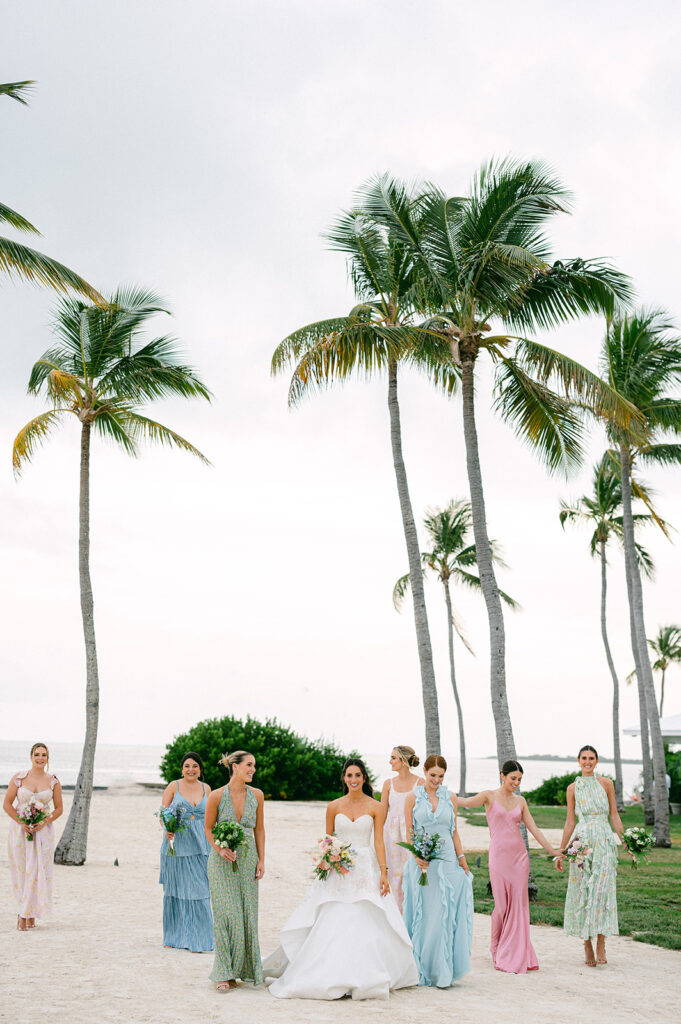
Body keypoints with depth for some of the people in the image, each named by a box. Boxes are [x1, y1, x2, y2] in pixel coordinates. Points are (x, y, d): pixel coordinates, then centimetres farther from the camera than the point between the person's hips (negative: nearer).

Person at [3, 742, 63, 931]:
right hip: (20, 830, 0)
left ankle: (28, 915, 4)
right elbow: (7, 804, 0)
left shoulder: (53, 782, 1)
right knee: (21, 872, 1)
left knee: (38, 872, -4)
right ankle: (23, 913, 12)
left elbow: (59, 808, 6)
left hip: (43, 831, 0)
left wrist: (44, 822, -10)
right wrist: (21, 823, -11)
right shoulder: (18, 778, -2)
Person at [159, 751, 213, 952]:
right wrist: (166, 829, -19)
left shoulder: (206, 788, 10)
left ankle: (196, 939, 2)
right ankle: (173, 937, 16)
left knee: (198, 891, -2)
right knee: (175, 890, 5)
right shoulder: (174, 786, 1)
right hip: (176, 843, -2)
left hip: (199, 846, 2)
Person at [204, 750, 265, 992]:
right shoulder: (217, 796, -8)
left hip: (247, 861, 3)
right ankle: (224, 974, 0)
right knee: (226, 916, -7)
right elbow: (208, 829, 1)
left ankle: (244, 969, 16)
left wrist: (261, 860, 5)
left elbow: (259, 829, 9)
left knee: (247, 916, 5)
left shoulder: (256, 795, 2)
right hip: (222, 862, -3)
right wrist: (220, 849, -14)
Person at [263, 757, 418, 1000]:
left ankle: (365, 977, 3)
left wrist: (383, 873, -9)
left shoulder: (376, 807, 2)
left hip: (366, 869, -1)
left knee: (367, 923, -7)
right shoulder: (334, 807, 5)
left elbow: (379, 842, -1)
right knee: (332, 923, -5)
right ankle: (329, 976, 2)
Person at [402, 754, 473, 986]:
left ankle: (442, 971, 5)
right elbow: (409, 832, 0)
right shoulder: (413, 797, 2)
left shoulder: (450, 798, 8)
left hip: (447, 860, 1)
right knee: (422, 914, 2)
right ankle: (422, 970, 12)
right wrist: (417, 855, -15)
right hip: (422, 861, -1)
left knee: (444, 914, -1)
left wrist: (462, 860, 7)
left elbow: (454, 832, 12)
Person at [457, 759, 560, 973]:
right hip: (499, 855, -4)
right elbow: (465, 802, -15)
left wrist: (553, 852, 8)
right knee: (502, 905, -3)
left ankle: (516, 955, 10)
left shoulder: (520, 801, 13)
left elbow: (534, 829, 12)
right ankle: (497, 952, 15)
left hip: (519, 855, 4)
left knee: (519, 905, 2)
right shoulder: (490, 796, 1)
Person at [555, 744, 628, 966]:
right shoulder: (573, 788, 8)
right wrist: (561, 851, 8)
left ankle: (600, 945, -3)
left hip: (605, 841, -1)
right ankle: (587, 945, 8)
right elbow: (570, 822, 10)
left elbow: (614, 816, 7)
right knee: (583, 891, -1)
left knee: (603, 888, -8)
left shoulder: (606, 783, 6)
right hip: (582, 841, 1)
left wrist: (625, 841, -3)